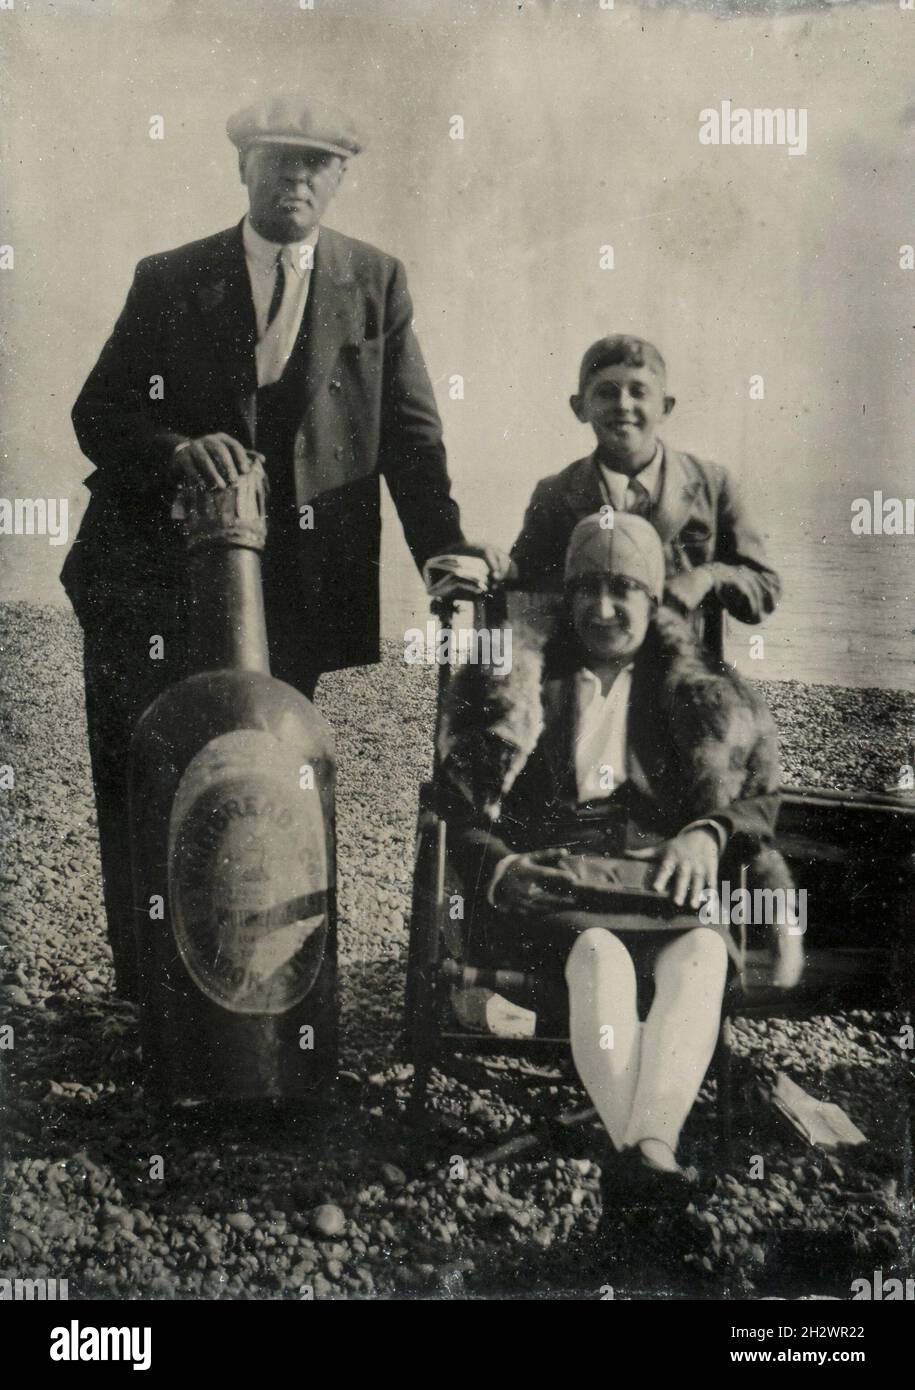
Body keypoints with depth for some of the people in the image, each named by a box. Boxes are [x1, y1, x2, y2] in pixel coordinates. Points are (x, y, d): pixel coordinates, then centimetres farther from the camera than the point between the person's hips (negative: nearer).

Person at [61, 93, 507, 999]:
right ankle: (148, 990, 19)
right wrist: (178, 450, -19)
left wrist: (442, 542, -10)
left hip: (294, 580, 0)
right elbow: (98, 415, 2)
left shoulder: (376, 283, 8)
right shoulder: (169, 281, 6)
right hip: (161, 579, 1)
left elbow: (410, 431, 4)